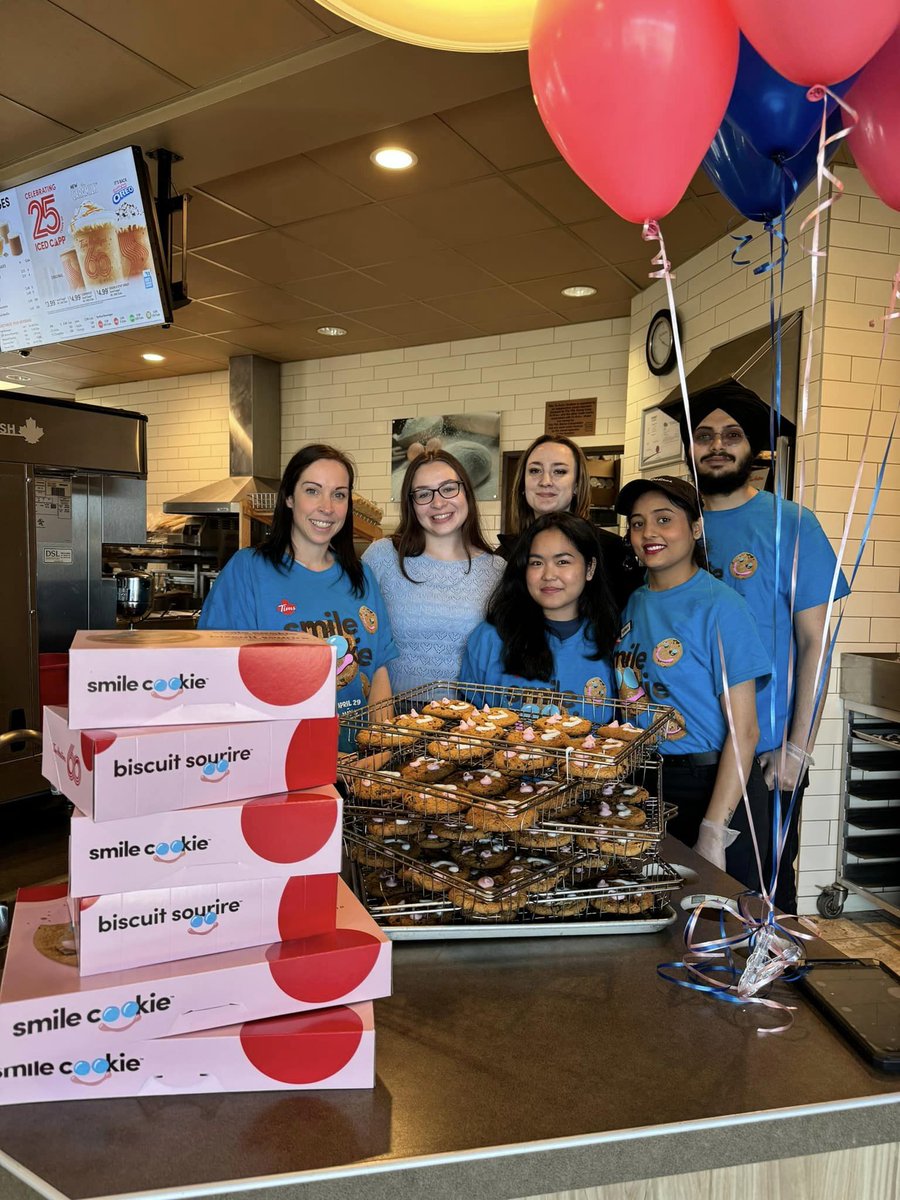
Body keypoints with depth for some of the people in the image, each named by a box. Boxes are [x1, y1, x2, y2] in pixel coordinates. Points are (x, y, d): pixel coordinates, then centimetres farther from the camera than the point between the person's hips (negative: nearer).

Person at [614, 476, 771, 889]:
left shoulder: (721, 607, -13)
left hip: (713, 786, -5)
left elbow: (744, 731, -15)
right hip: (644, 785, 6)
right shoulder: (632, 604, 6)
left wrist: (714, 833, -18)